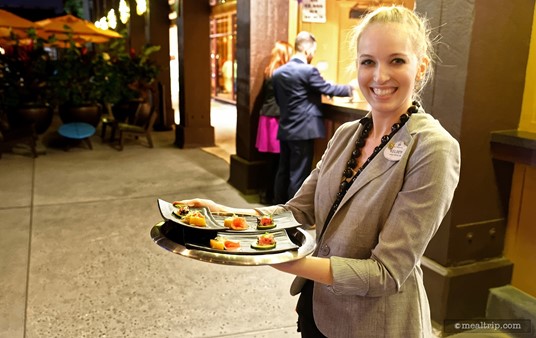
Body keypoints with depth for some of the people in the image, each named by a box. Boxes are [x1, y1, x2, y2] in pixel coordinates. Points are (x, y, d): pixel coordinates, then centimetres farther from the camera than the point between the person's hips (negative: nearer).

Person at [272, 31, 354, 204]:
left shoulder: (278, 72, 7)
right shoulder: (308, 71, -14)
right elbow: (328, 89, -7)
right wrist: (350, 88, 8)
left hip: (285, 129, 7)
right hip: (303, 130, -7)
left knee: (283, 171, 16)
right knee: (299, 175, 2)